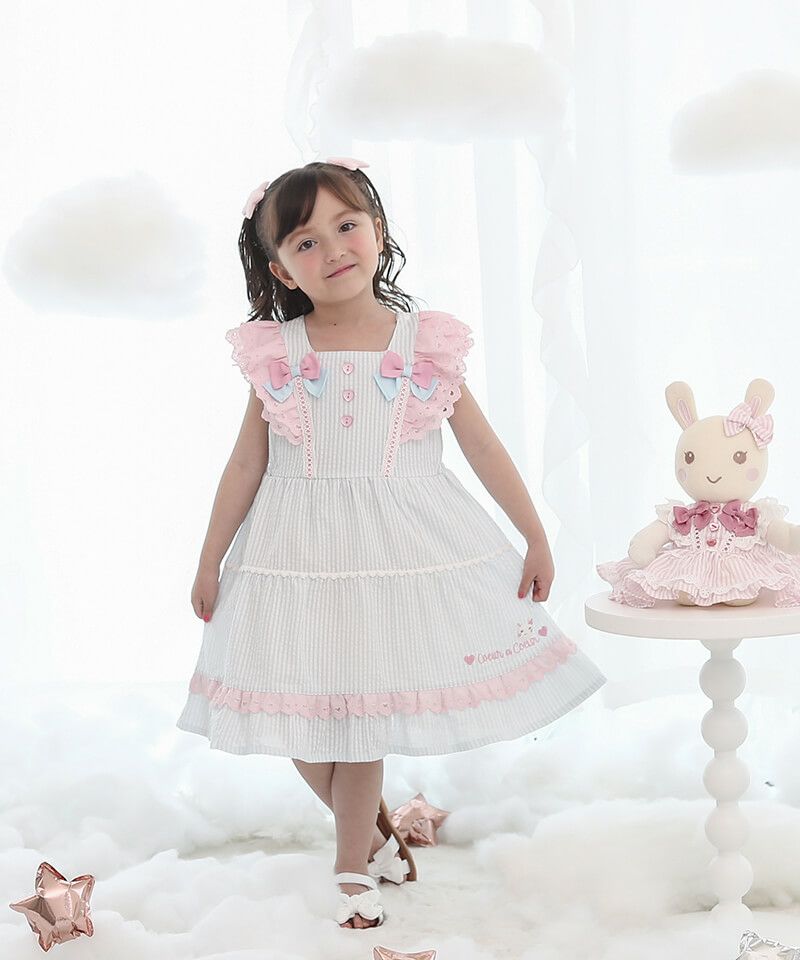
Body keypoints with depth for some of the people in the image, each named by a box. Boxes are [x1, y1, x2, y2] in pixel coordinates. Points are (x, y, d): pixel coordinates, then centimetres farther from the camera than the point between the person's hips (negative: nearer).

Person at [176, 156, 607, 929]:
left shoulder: (426, 344, -3)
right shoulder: (276, 354, -3)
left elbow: (482, 446, 2)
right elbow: (246, 465, 4)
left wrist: (536, 537, 3)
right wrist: (210, 559, 7)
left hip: (403, 549, -1)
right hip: (300, 554, 1)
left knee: (363, 712, 6)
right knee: (300, 715, 6)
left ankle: (353, 864, 25)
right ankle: (373, 830, 32)